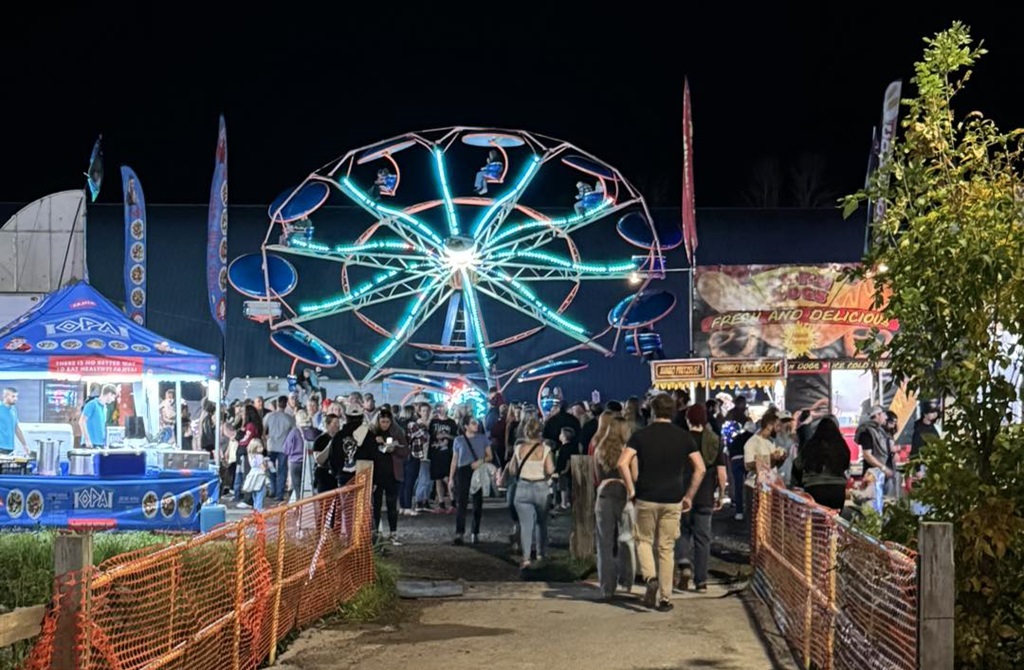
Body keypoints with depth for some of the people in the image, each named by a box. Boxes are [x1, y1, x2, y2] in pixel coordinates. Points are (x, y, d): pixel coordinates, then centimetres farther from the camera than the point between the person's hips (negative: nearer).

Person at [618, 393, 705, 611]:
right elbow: (700, 468, -2)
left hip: (646, 498, -1)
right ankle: (665, 598, 10)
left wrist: (631, 490, -3)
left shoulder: (641, 435, -2)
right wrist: (689, 496, 6)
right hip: (673, 501, 1)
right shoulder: (683, 436, 3)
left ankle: (650, 577, -8)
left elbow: (623, 464, -13)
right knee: (667, 548, 9)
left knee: (644, 540, 16)